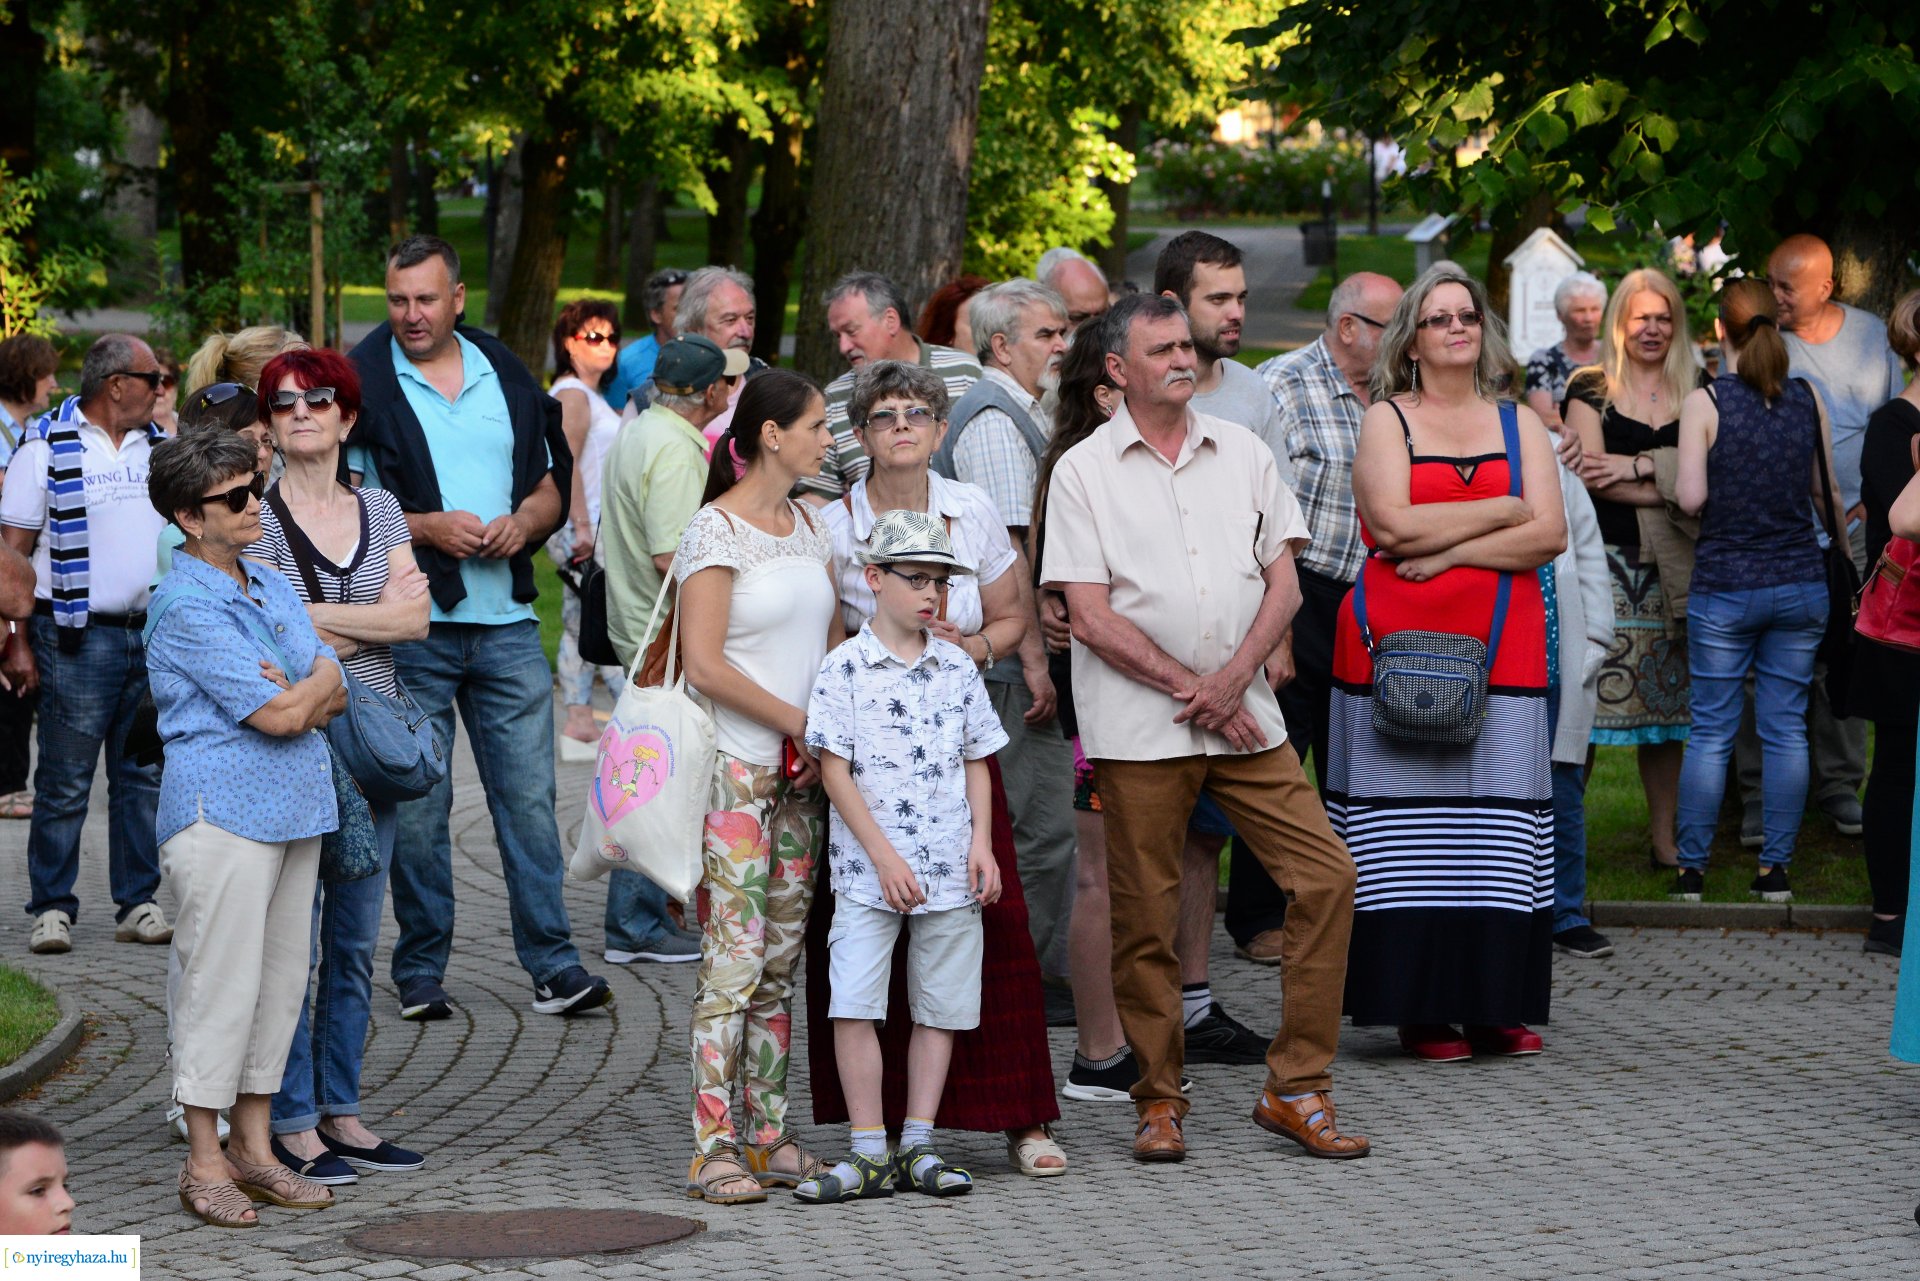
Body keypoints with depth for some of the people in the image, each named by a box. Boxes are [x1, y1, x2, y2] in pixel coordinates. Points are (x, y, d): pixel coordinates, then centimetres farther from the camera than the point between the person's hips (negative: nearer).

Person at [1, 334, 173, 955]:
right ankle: (51, 908, 4)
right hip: (79, 638, -5)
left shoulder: (159, 447, 13)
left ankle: (138, 902, 13)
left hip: (156, 636, 5)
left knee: (145, 775, 6)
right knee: (64, 783, -2)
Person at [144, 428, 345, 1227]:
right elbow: (280, 717, -17)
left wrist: (293, 695, -10)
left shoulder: (273, 589, 14)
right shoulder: (187, 607, -13)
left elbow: (334, 696, 11)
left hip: (294, 811, 8)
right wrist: (313, 684, 3)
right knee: (222, 981, -6)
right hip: (223, 812, -8)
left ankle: (252, 1146, 17)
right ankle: (204, 1164, 1)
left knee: (281, 979, 10)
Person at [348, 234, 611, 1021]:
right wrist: (425, 527, -15)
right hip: (411, 624, -3)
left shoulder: (507, 376, 12)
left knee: (529, 795, 1)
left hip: (507, 622, 3)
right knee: (416, 808, 2)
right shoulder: (363, 382, -1)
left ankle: (553, 965, 4)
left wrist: (524, 521, -3)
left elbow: (555, 481, 18)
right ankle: (420, 970, 12)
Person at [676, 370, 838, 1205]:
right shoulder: (715, 531, -10)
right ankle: (714, 1149, -7)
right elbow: (704, 664, -15)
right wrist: (800, 721, -12)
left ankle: (768, 1136, 13)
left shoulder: (810, 526, 13)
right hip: (736, 767, -7)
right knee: (732, 958, -9)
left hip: (801, 769, 7)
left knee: (780, 959, 9)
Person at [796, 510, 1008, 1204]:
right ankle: (870, 1153, -1)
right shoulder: (843, 669, -4)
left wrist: (981, 845, 2)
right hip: (868, 872, -4)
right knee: (854, 1005, -8)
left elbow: (976, 762, 14)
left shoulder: (958, 668, 8)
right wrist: (884, 855, -13)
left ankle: (918, 1146, 14)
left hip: (950, 870, 4)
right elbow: (835, 770, -7)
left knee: (940, 1007, 6)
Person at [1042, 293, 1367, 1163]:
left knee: (1325, 877, -5)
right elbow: (1089, 616, -6)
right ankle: (1159, 1100, 14)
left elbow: (1282, 581, 8)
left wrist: (1233, 677, -8)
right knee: (1145, 918, 0)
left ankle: (1296, 1089, 4)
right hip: (1137, 726, -3)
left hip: (1244, 715, 3)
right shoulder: (1084, 472, 0)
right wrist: (1190, 688, -10)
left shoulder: (1242, 454, 11)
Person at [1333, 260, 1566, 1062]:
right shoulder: (1386, 420, 6)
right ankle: (1420, 1007, 0)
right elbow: (1393, 523, -10)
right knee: (1409, 834, -4)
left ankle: (1497, 1004, 6)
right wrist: (1502, 511, -4)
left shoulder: (1520, 424, 15)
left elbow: (1549, 535, 2)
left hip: (1503, 651, 3)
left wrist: (1446, 553, -9)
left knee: (1497, 832, -1)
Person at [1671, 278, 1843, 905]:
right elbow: (1826, 488, 11)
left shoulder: (1705, 402, -9)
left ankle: (1691, 870, 8)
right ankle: (1775, 870, 9)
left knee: (1711, 730, 4)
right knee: (1786, 727, 7)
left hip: (1725, 586, -3)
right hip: (1801, 582, 3)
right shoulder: (1807, 398, 1)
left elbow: (1690, 497, -14)